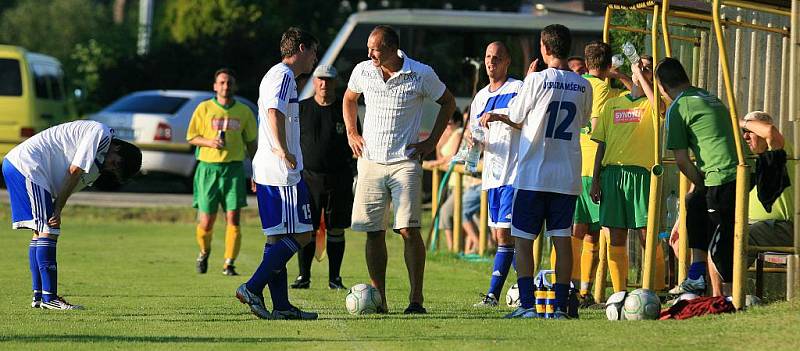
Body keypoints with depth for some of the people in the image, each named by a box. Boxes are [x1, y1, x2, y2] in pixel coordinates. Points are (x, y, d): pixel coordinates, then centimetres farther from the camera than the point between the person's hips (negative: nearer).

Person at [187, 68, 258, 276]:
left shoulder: (244, 111, 8)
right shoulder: (204, 109, 3)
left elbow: (251, 142, 14)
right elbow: (191, 137, 6)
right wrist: (209, 142, -13)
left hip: (234, 169, 1)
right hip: (208, 167, -1)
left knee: (233, 219, -9)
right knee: (206, 222, 1)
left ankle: (229, 264, -4)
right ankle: (204, 252, 30)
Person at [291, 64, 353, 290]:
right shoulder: (302, 109, 7)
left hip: (338, 177, 1)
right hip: (309, 176, 0)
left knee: (336, 229, 3)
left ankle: (334, 278, 9)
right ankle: (303, 276, 1)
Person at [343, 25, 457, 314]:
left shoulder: (421, 75, -7)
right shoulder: (362, 72, 2)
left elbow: (448, 103, 9)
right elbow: (349, 98, 24)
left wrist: (432, 142, 3)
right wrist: (351, 133, 11)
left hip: (405, 162, -3)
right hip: (370, 162, 3)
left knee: (409, 230, -13)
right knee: (374, 233, 1)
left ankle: (416, 298, -7)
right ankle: (378, 299, 8)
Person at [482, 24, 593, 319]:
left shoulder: (537, 80, -9)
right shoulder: (584, 87, 5)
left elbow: (517, 120, 0)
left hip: (533, 175, -4)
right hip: (567, 176, 4)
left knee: (523, 239, 2)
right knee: (562, 239, 5)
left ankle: (527, 304, -7)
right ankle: (561, 306, 1)